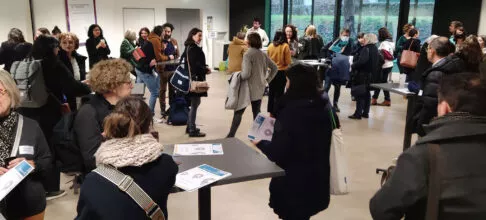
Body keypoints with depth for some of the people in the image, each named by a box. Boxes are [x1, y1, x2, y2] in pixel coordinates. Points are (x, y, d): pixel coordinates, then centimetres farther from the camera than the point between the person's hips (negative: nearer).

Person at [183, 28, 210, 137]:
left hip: (193, 78, 10)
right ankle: (192, 130, 4)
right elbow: (195, 65, -22)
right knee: (195, 104, -3)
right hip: (195, 78, -10)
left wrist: (205, 67, 3)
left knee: (195, 103, 18)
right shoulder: (193, 48, -17)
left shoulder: (191, 47, 14)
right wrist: (206, 70, -9)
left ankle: (190, 126, 27)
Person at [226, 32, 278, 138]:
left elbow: (246, 74, -23)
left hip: (249, 88, -6)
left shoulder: (248, 54, -15)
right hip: (260, 89, 6)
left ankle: (231, 136, 7)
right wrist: (267, 79, 14)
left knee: (238, 112, 3)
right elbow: (275, 68, 13)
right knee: (257, 112, 14)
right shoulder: (263, 54, 6)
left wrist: (239, 76, -5)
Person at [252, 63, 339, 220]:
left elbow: (277, 153, -25)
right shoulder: (324, 104, -4)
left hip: (294, 181, -7)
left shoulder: (291, 112, -26)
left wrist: (260, 143, -3)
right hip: (318, 177, 7)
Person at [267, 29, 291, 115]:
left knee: (271, 92, 16)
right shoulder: (285, 46, -11)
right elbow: (288, 62, -11)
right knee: (279, 93, 4)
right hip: (281, 72, -4)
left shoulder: (270, 46, -3)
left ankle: (271, 111, 25)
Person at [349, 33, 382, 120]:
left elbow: (361, 61, -30)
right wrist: (376, 69, 23)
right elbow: (381, 61, 19)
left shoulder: (366, 49, -16)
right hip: (371, 74, 9)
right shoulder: (375, 49, 13)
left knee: (359, 94, -5)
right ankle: (365, 113, 20)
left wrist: (353, 66, -17)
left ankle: (358, 114, -2)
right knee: (367, 93, 14)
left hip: (362, 74, -9)